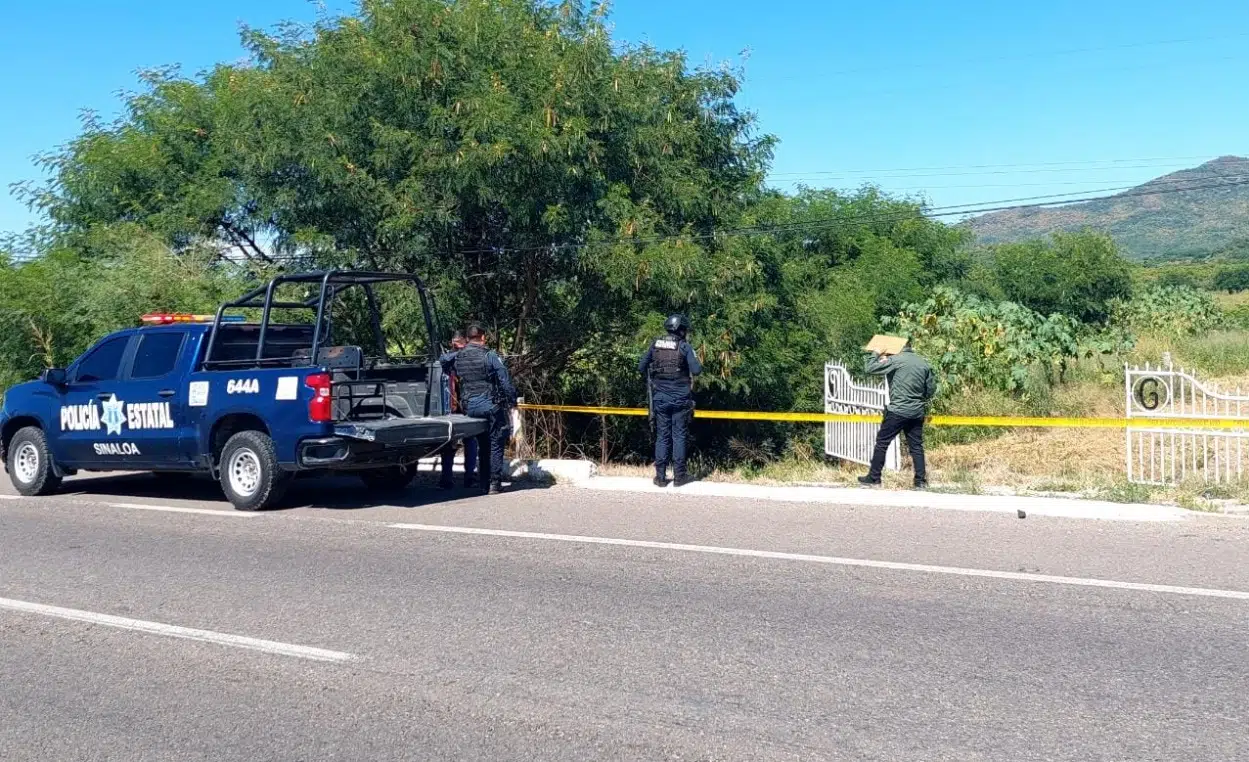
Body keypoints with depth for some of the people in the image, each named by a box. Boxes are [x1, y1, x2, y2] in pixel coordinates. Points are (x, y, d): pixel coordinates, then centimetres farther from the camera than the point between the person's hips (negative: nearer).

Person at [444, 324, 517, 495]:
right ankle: (494, 483, 0)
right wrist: (512, 401, 0)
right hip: (491, 404, -4)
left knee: (482, 444, 16)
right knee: (496, 443, 3)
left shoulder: (457, 357, 5)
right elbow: (505, 381, -9)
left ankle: (485, 482, 17)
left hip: (470, 407, 5)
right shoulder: (489, 356, -8)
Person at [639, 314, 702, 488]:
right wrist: (698, 364, 8)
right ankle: (679, 475, 7)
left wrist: (649, 383, 21)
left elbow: (641, 367, 5)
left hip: (660, 398, 3)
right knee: (679, 436, 6)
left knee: (662, 436, 9)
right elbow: (696, 370, -14)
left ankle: (660, 476, 8)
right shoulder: (684, 346, -9)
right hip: (680, 398, -3)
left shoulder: (655, 345, 1)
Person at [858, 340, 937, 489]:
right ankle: (920, 481, 6)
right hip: (917, 412, 5)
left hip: (897, 411, -5)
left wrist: (876, 354, 9)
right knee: (916, 446, 9)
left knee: (882, 443, 5)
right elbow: (931, 388, 12)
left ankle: (873, 478, 9)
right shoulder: (924, 363, 9)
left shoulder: (895, 360, -8)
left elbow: (869, 369, -7)